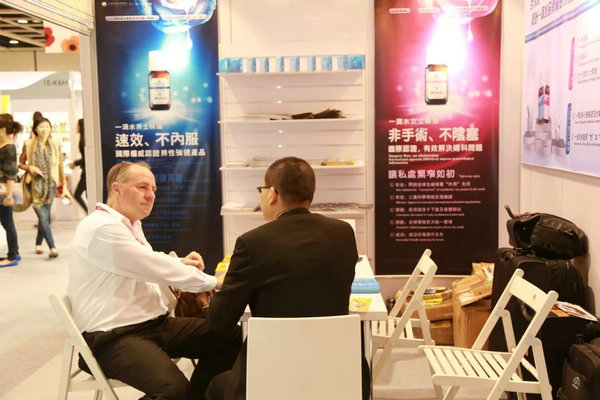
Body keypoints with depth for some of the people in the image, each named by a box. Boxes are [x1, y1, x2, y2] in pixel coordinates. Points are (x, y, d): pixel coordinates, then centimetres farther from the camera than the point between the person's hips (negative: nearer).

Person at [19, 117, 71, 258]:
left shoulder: (55, 144, 3)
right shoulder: (28, 144, 0)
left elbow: (60, 166, 6)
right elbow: (21, 163, 9)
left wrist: (65, 187, 4)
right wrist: (30, 168, -13)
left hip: (50, 184, 2)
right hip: (34, 183, -2)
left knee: (45, 216, 7)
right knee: (43, 216, -11)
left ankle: (38, 244, 28)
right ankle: (52, 247, -10)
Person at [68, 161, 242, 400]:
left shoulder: (131, 225, 15)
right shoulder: (102, 228, -16)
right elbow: (156, 268, -18)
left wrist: (180, 263, 10)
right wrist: (211, 282, -9)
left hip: (155, 323, 10)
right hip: (115, 337, -10)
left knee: (230, 335, -1)